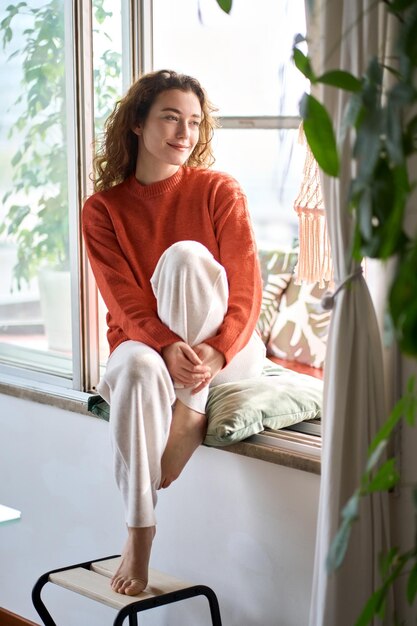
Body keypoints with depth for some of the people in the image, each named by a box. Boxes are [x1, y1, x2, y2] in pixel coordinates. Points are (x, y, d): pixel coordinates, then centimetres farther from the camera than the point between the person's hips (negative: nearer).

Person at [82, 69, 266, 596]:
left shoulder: (218, 191, -2)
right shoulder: (102, 209, 1)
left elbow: (246, 287, -9)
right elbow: (124, 300, -10)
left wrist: (216, 353, -28)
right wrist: (168, 348, -30)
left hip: (226, 350, 0)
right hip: (144, 341, 1)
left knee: (185, 255, -27)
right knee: (137, 367, -37)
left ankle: (191, 411, -24)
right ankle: (138, 529, -31)